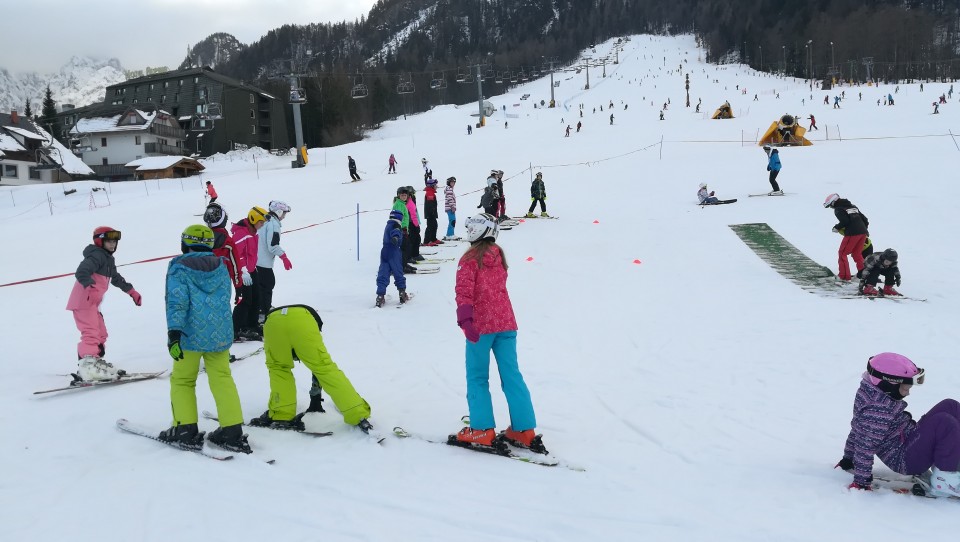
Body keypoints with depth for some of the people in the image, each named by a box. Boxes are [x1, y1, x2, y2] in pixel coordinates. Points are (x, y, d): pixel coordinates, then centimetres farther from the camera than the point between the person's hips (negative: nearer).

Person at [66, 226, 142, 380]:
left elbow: (116, 278, 36)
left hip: (92, 303, 11)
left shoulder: (108, 259, 21)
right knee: (91, 332, -21)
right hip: (84, 300, -11)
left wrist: (132, 292, 41)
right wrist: (88, 281, -48)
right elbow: (81, 272, -27)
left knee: (100, 334, 15)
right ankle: (89, 364, -30)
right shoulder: (96, 255, -11)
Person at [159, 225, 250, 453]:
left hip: (191, 335, -4)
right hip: (220, 335, 4)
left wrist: (173, 333, -20)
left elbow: (177, 302, -15)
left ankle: (186, 430, 9)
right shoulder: (221, 266, 9)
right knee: (222, 379, 8)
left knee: (182, 380, 11)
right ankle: (232, 432, 3)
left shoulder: (179, 268, -5)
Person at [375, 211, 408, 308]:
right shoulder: (395, 225, -5)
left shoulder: (387, 226, 21)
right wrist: (396, 237, -50)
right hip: (394, 252, -7)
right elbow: (395, 231, -29)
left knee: (383, 275, 1)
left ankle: (380, 296, -8)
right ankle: (402, 294, 11)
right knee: (398, 273, 6)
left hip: (384, 251, 7)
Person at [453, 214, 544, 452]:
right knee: (512, 376, 6)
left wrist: (465, 320, -24)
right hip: (506, 322, 6)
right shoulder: (499, 256, 12)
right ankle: (524, 430, 6)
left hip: (482, 324, -5)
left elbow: (464, 291, -18)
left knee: (477, 378, 5)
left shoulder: (470, 258, -7)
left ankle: (482, 430, 4)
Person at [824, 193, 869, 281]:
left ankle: (844, 275, 1)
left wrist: (837, 227, 0)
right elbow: (864, 218, 22)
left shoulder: (838, 210, 0)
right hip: (863, 232, 8)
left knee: (842, 253, 4)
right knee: (857, 253, 22)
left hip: (852, 233, -8)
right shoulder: (852, 206, 23)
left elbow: (845, 221, -16)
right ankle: (863, 272, 14)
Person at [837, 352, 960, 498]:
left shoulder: (873, 394, 4)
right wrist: (862, 481, -21)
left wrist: (849, 457, 24)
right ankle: (945, 480, -13)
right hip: (906, 461, -10)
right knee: (946, 424, -25)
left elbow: (858, 428, 15)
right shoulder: (879, 409, -26)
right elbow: (866, 445, -26)